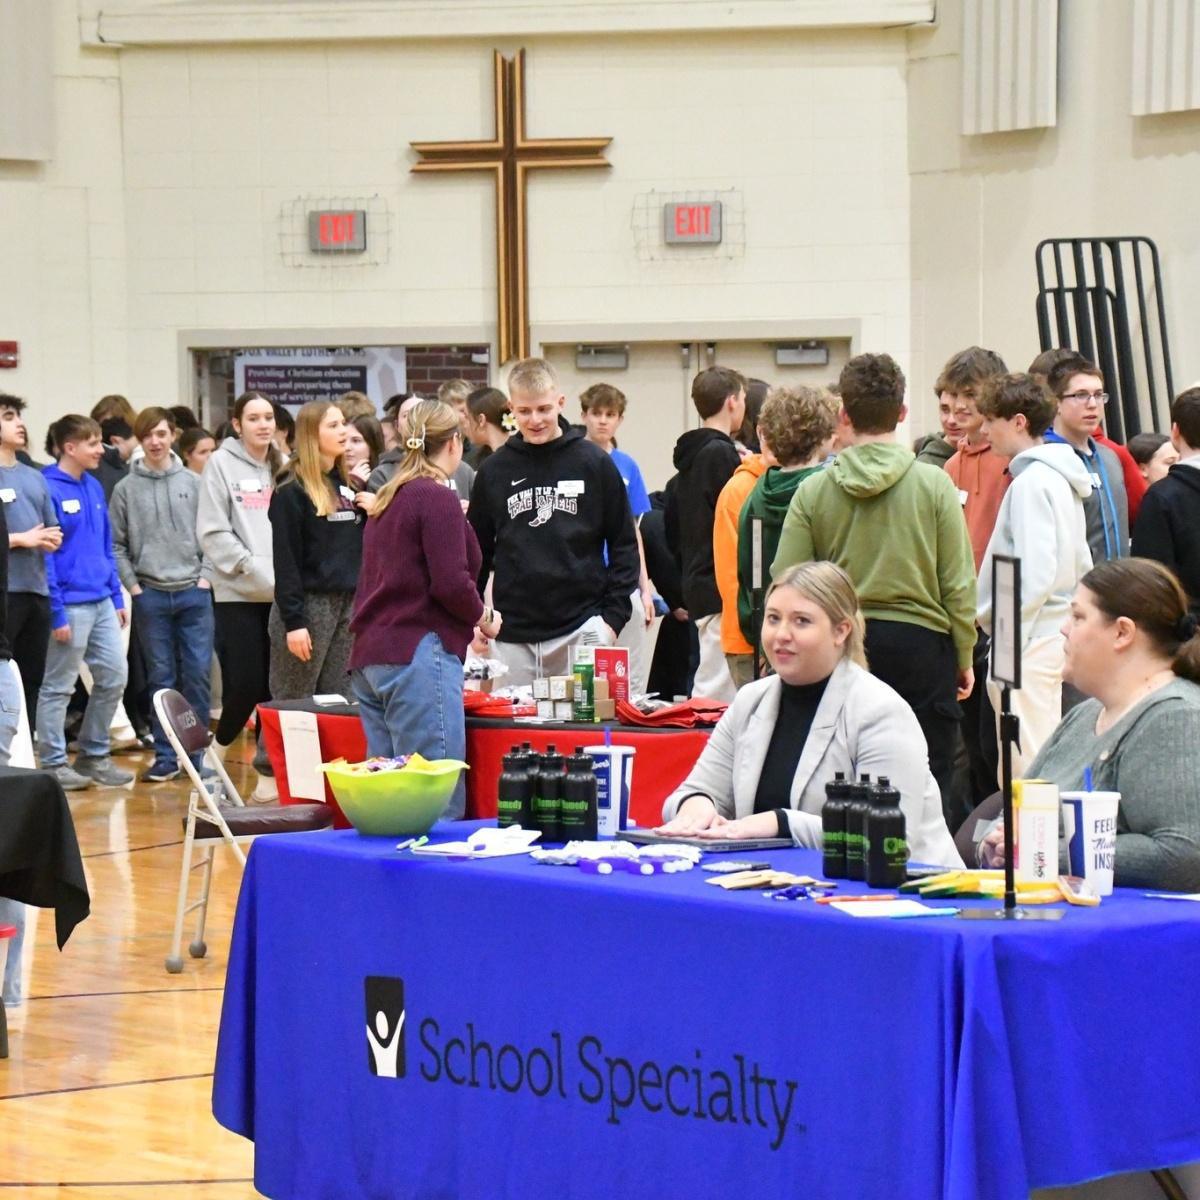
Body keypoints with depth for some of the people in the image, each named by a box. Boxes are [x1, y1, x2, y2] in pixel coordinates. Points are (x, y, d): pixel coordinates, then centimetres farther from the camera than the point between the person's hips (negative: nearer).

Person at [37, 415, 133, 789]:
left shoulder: (94, 487, 11)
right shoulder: (48, 488, -13)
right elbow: (44, 554, -15)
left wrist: (117, 596, 13)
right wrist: (56, 612, -17)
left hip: (101, 603, 8)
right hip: (70, 604, -8)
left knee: (114, 676, 11)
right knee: (58, 687, 3)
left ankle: (94, 755, 23)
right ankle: (54, 764, 12)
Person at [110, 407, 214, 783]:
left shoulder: (194, 483, 5)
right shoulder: (126, 489, 3)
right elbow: (116, 544, 3)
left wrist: (206, 574, -3)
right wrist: (132, 585, -4)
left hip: (194, 592, 0)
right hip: (150, 594, 0)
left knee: (198, 674, -1)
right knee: (161, 678, 4)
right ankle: (166, 756, 9)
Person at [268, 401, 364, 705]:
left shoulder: (349, 483, 14)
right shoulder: (292, 489, -7)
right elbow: (285, 558, -12)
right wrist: (293, 620, -16)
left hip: (349, 603, 7)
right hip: (309, 603, -7)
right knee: (294, 704, -2)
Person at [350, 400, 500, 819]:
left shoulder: (388, 498, 19)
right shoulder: (437, 498, -6)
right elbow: (451, 583, -15)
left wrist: (468, 623, 33)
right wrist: (484, 619, 4)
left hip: (369, 658, 9)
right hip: (417, 656, -9)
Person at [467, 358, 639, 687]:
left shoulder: (594, 463, 2)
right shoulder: (494, 471, 6)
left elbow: (624, 545, 5)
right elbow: (475, 551, 14)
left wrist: (613, 616, -3)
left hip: (582, 628, -2)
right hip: (513, 636, 2)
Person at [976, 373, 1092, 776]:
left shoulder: (1032, 482, -13)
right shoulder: (1060, 478, 15)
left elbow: (1036, 573, -21)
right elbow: (1081, 567, 19)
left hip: (1032, 643, -10)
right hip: (1055, 633, 10)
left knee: (1028, 770, -9)